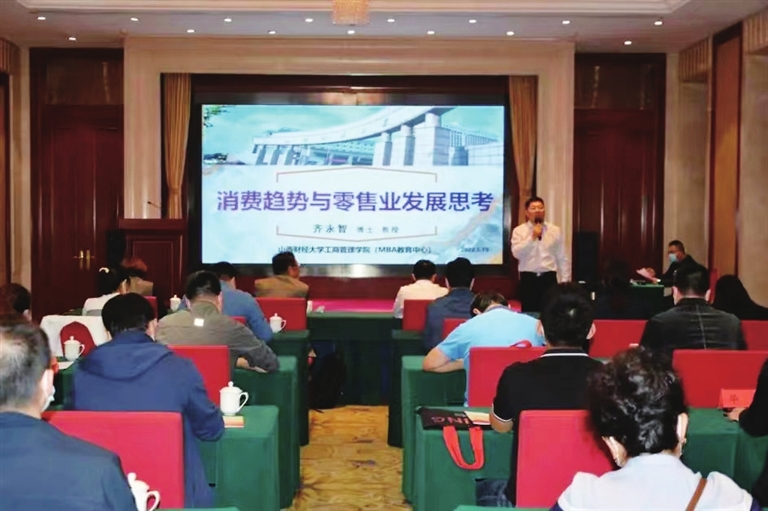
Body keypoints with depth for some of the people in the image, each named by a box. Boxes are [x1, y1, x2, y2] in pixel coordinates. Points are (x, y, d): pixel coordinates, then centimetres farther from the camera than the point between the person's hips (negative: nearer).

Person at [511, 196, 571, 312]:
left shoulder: (555, 231, 7)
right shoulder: (519, 230, 3)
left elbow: (562, 258, 7)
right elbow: (517, 253, -12)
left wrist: (565, 281, 3)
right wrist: (532, 237, -15)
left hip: (549, 278, 1)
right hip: (528, 279, -1)